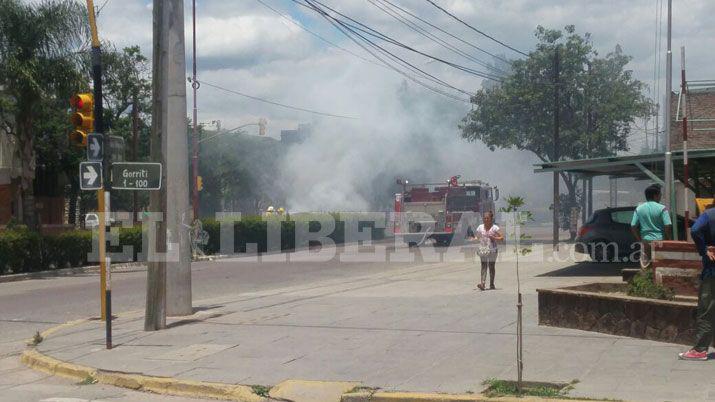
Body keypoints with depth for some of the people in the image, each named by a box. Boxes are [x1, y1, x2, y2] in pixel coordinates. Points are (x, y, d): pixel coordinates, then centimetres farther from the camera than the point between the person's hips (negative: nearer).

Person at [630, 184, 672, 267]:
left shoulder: (639, 209, 4)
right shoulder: (662, 208, -7)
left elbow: (633, 227, 1)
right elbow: (667, 227, -13)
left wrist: (640, 240, 9)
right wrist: (668, 240, 0)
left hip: (645, 241, 3)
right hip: (659, 240, -3)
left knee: (645, 265, 6)